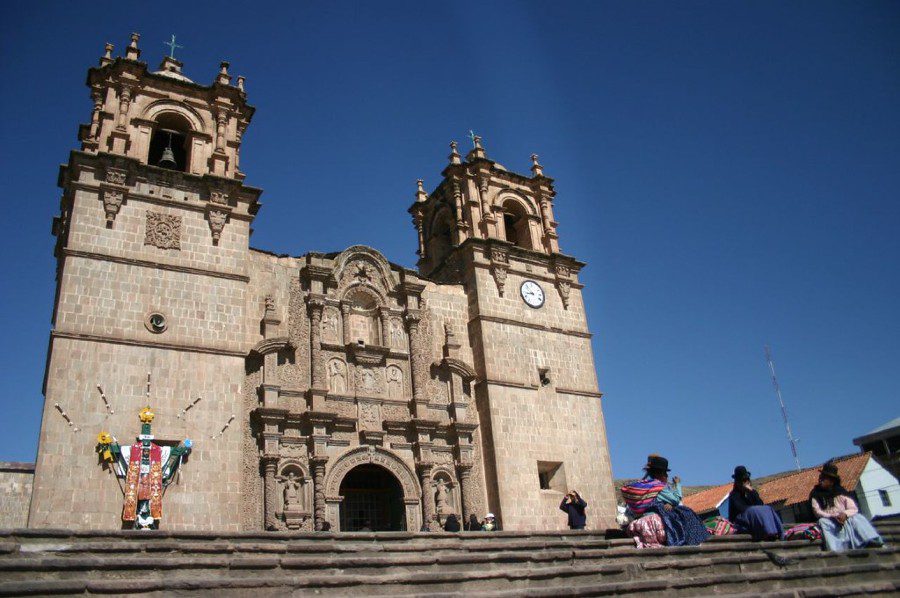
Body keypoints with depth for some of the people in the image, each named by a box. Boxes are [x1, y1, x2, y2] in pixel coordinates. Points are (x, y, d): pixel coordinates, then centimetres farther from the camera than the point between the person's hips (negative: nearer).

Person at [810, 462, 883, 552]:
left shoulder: (841, 492, 13)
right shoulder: (816, 494, 8)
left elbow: (854, 509, 6)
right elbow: (817, 511, -3)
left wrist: (845, 514, -16)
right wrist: (833, 516, -19)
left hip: (845, 519, 2)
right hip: (828, 520, -2)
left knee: (857, 518, -24)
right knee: (823, 521, -33)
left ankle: (874, 543, -41)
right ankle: (835, 551, -52)